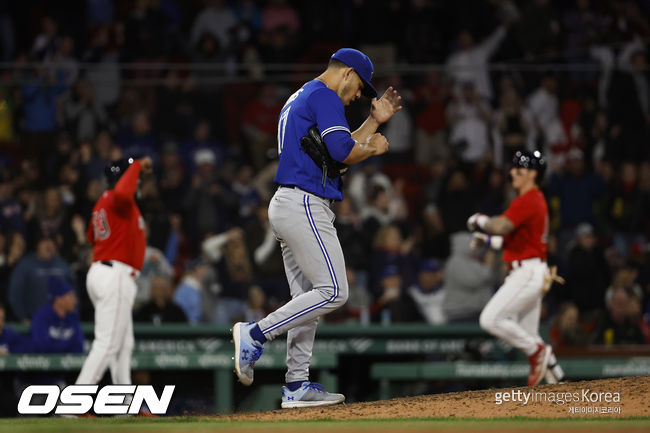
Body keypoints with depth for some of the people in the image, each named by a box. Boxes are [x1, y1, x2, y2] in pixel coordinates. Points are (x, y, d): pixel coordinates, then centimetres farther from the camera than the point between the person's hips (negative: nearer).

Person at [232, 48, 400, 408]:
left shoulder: (297, 101, 26)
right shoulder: (324, 97, -7)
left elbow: (337, 152, 29)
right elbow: (343, 152, -19)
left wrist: (374, 121, 27)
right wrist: (374, 147, 0)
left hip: (286, 206, 11)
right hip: (305, 207, -11)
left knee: (308, 300, 8)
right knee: (332, 291, -13)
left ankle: (297, 386, 5)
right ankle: (256, 334, -16)